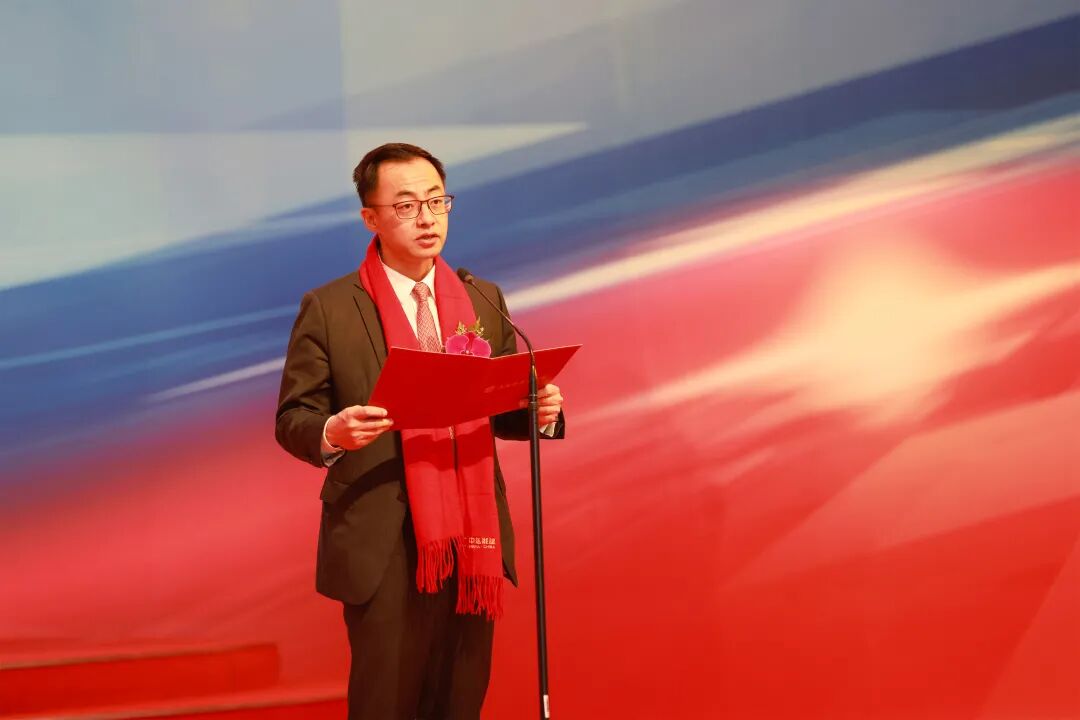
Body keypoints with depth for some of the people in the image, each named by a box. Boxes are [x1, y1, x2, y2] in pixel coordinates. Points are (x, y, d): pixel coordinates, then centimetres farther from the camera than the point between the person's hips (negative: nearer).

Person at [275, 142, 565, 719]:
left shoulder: (483, 301, 10)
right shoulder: (329, 310, -3)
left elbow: (505, 408, 14)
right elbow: (292, 419, -2)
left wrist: (540, 411, -8)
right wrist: (332, 433, -24)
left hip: (473, 539, 4)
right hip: (383, 550, -4)